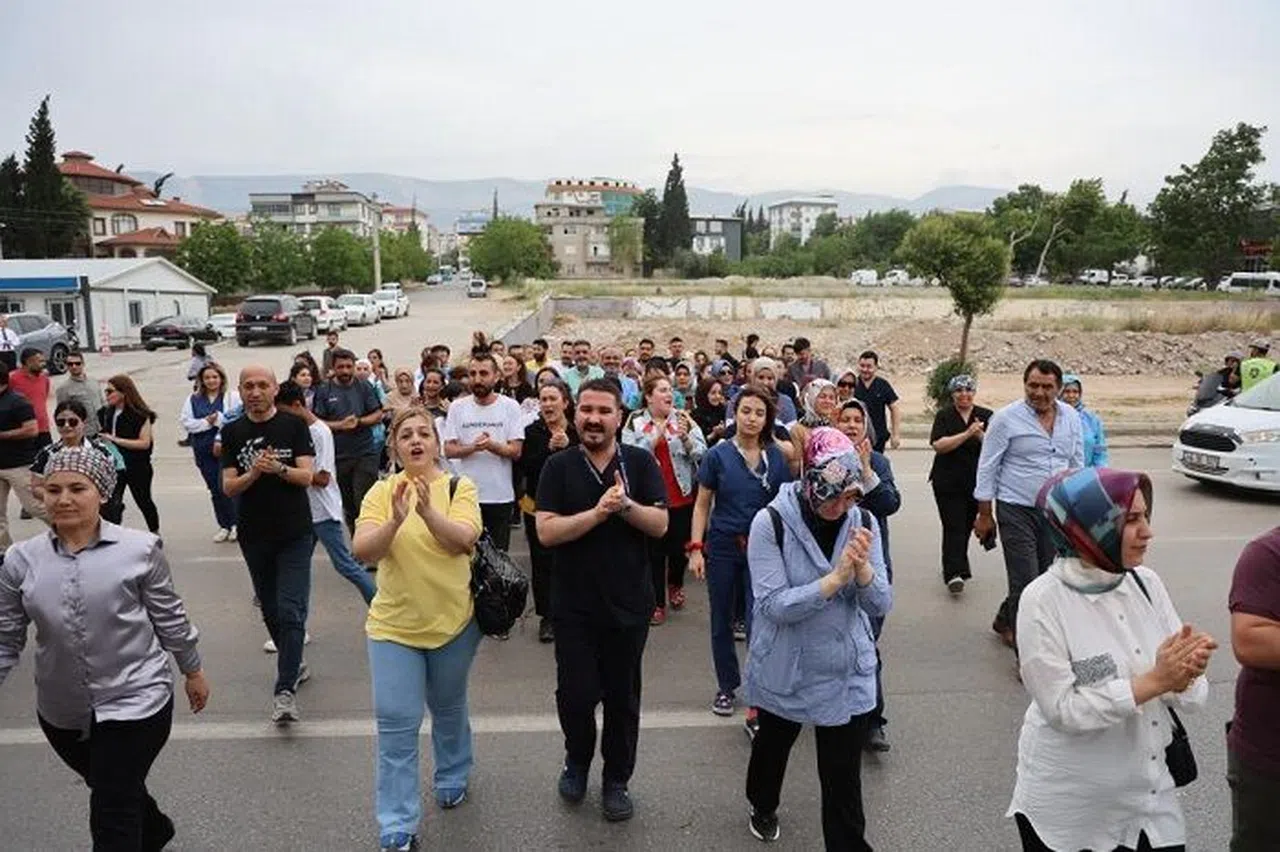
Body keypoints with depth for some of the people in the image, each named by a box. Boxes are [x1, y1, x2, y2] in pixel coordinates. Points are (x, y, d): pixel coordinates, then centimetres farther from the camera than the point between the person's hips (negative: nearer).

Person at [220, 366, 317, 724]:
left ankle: (285, 690, -10)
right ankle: (294, 664, 36)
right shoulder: (232, 432, 5)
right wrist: (253, 473, -20)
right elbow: (228, 487, -1)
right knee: (270, 610, 16)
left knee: (291, 611, -10)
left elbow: (306, 476, -9)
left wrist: (279, 469, -27)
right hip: (254, 535, 4)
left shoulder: (294, 426, -2)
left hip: (295, 533, -3)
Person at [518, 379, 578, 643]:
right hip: (539, 505, 0)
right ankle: (546, 617, 16)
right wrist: (549, 448, -21)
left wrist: (568, 446, -19)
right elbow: (524, 467, -11)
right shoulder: (532, 432, -1)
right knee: (542, 562, 4)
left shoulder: (578, 432, -1)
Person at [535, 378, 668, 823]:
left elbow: (660, 524, -8)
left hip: (629, 603, 1)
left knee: (622, 698, 12)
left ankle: (616, 779, 32)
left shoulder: (641, 463, -2)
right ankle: (577, 760, 35)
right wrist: (598, 512, -23)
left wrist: (625, 504, -26)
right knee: (575, 695, 4)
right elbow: (546, 532, -12)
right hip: (574, 606, 0)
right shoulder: (558, 466, -3)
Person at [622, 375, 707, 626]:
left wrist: (685, 438, -24)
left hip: (682, 496, 1)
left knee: (679, 546, 13)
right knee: (654, 551, 5)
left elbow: (702, 454, -6)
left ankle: (675, 585, 41)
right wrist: (655, 437, -23)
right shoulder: (635, 422, -2)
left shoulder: (684, 419, 0)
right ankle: (657, 602, 16)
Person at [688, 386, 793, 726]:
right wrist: (696, 548, -7)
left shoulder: (776, 457, -1)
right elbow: (702, 505, 0)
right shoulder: (718, 455, -3)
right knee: (722, 623, 13)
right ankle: (727, 686, 33)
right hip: (723, 546, 1)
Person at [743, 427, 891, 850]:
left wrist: (862, 567, -28)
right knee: (773, 746, 26)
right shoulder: (771, 524, -19)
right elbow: (774, 605, -26)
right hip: (784, 670, -1)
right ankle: (763, 807, 56)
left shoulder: (863, 522, -8)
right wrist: (836, 578, -31)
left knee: (844, 778, 5)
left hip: (848, 673, 1)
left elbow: (881, 605, -9)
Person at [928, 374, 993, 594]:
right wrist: (967, 434, -20)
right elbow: (938, 445, -14)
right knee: (953, 527, -10)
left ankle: (954, 567, 28)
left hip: (976, 481, 3)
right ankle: (954, 573, -14)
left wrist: (980, 435, -20)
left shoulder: (986, 416, 4)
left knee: (966, 526, 11)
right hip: (948, 482, -3)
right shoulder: (944, 415, -1)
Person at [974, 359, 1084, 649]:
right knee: (1026, 582, -6)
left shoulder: (1071, 417, 7)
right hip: (1017, 510, -5)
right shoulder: (1006, 418, -8)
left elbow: (1077, 463, 16)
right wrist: (985, 515, -5)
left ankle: (1005, 621, 36)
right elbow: (987, 469, -5)